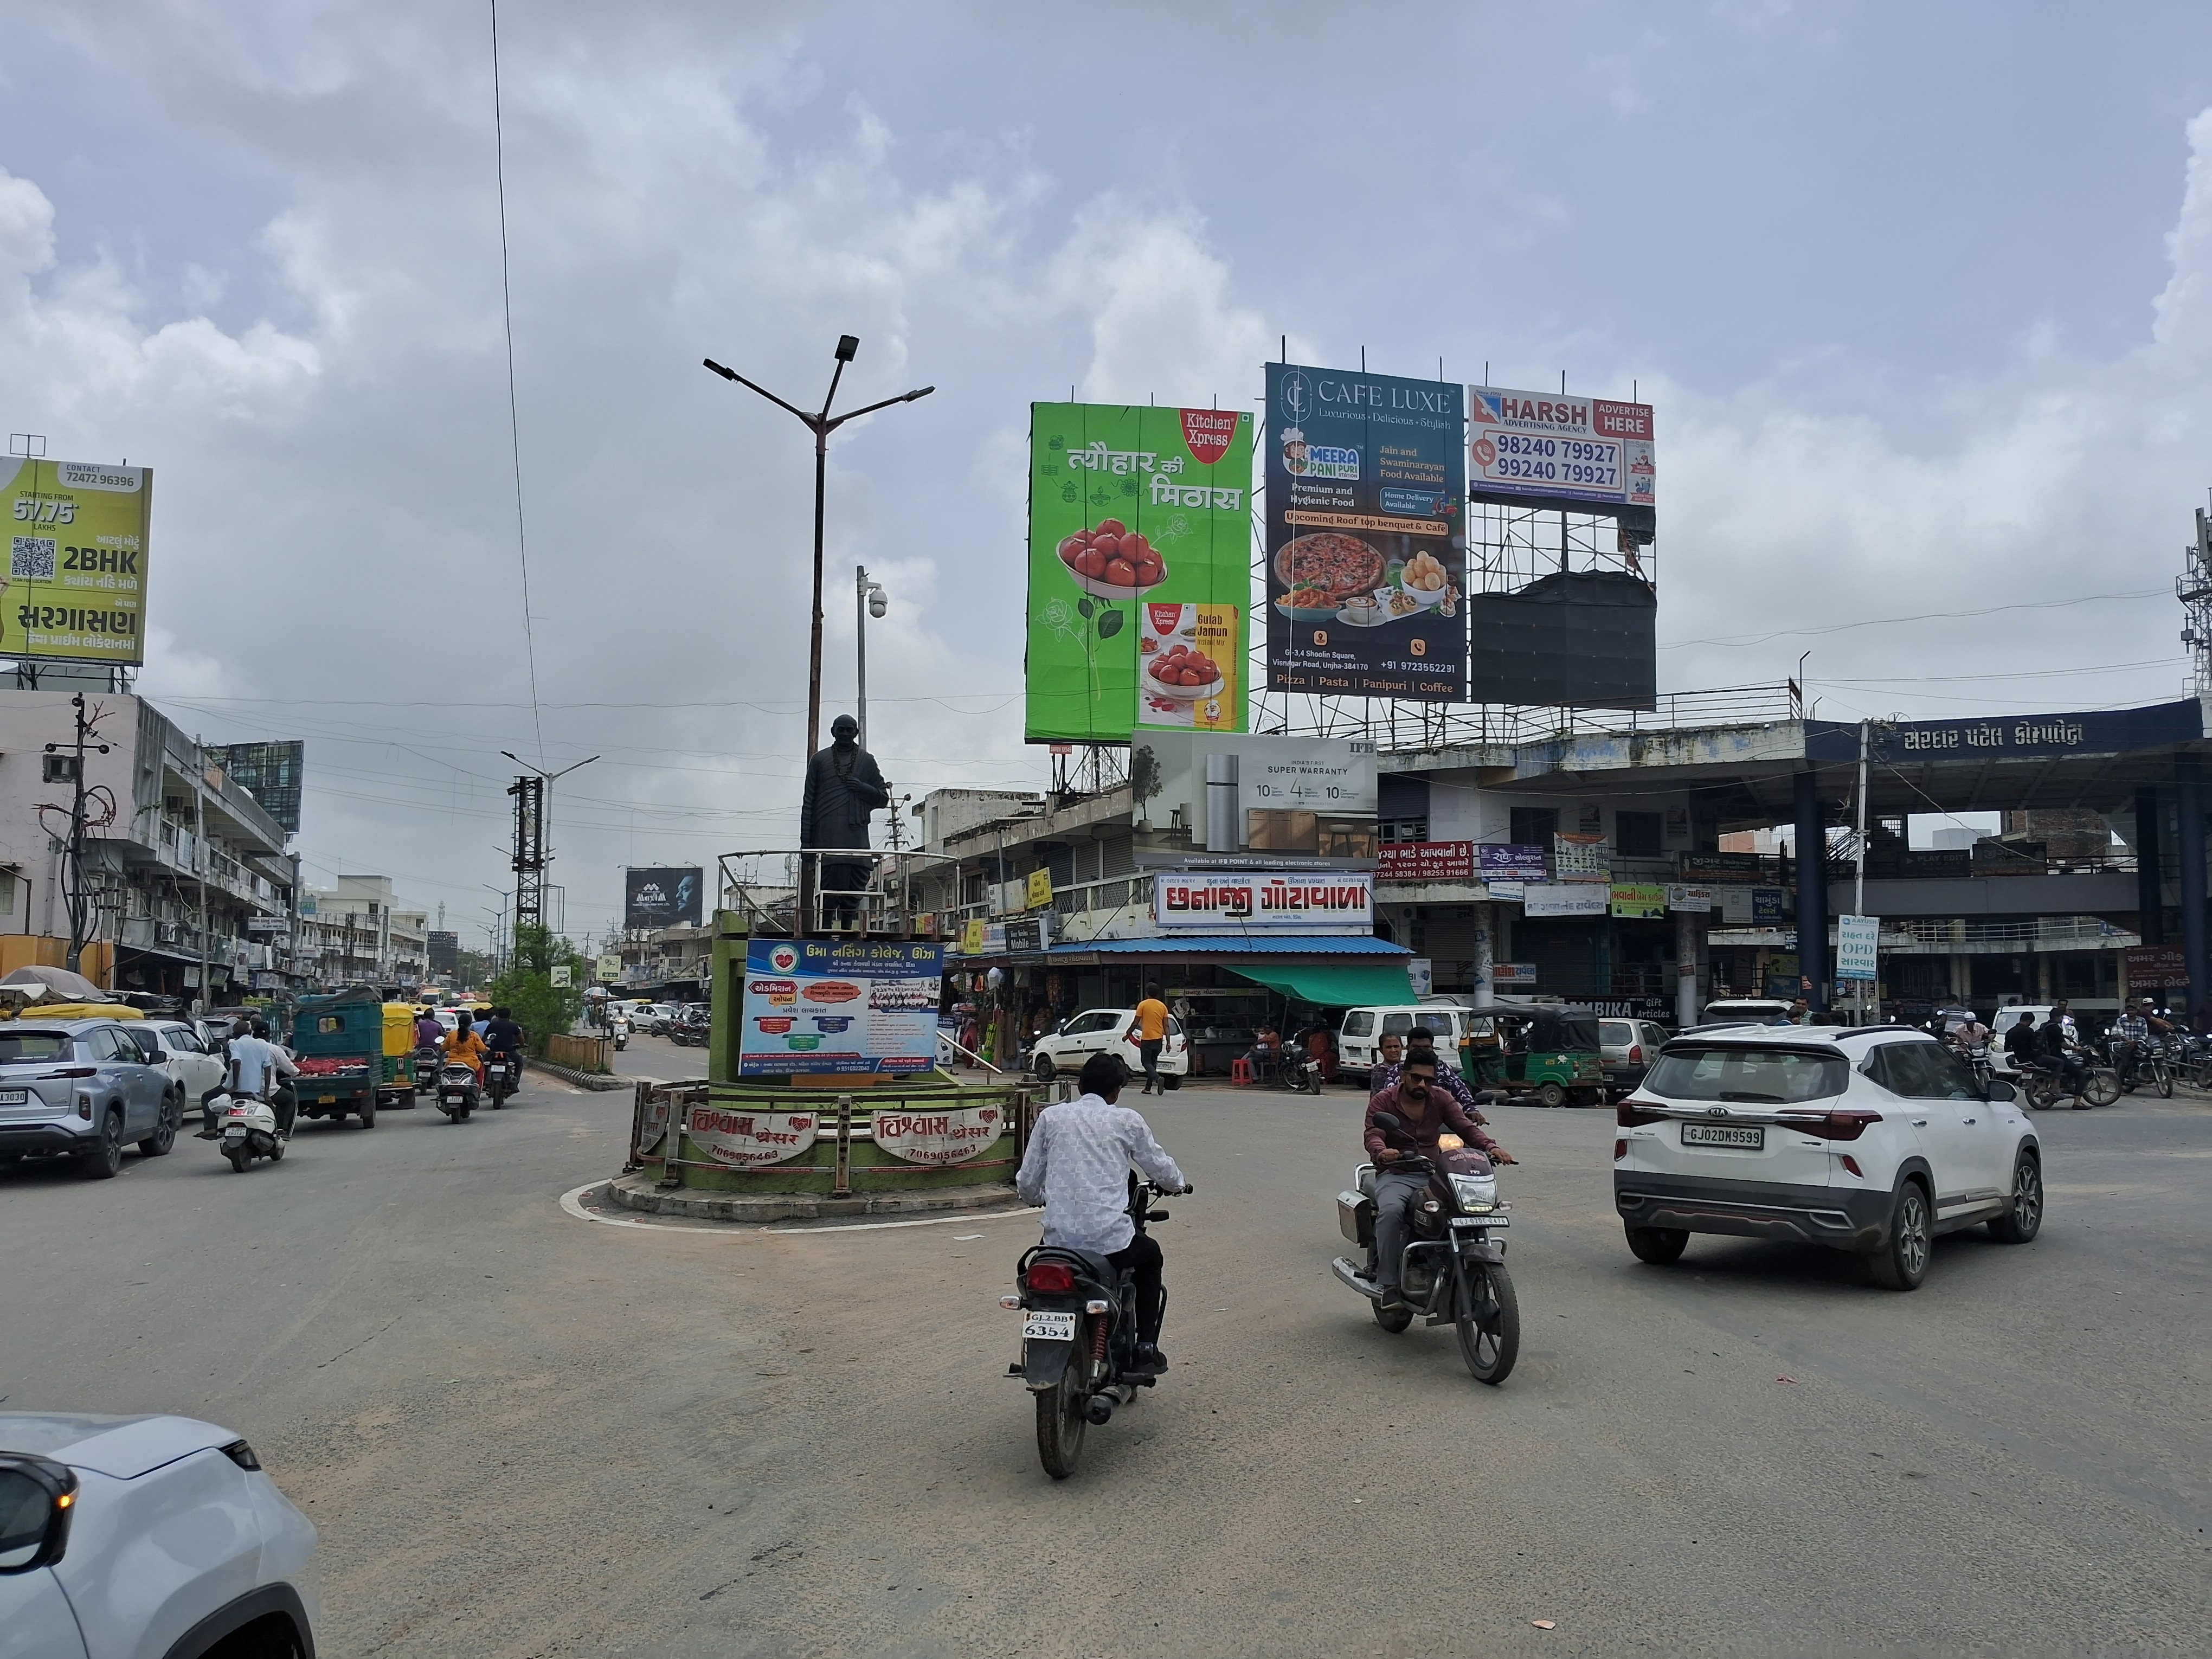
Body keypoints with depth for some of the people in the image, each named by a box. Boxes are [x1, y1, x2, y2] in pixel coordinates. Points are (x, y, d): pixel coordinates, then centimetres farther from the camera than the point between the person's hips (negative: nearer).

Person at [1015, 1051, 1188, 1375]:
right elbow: (1161, 1167, 12)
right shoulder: (1127, 1120, 3)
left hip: (1059, 1238, 2)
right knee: (1150, 1254, 30)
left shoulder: (1051, 1116, 8)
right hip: (1111, 1240, -2)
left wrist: (1038, 1197, 32)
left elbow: (1027, 1182, 8)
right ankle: (1146, 1348, 26)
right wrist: (1179, 1184, 35)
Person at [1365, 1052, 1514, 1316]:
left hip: (1433, 1175, 3)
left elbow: (1466, 1127, 0)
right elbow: (1372, 1135, -15)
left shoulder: (1441, 1099, 11)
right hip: (1395, 1175, -3)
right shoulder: (1383, 1101, 1)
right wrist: (1382, 1152, -39)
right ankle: (1388, 1285, -29)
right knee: (1391, 1210, -36)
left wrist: (1491, 1147, -20)